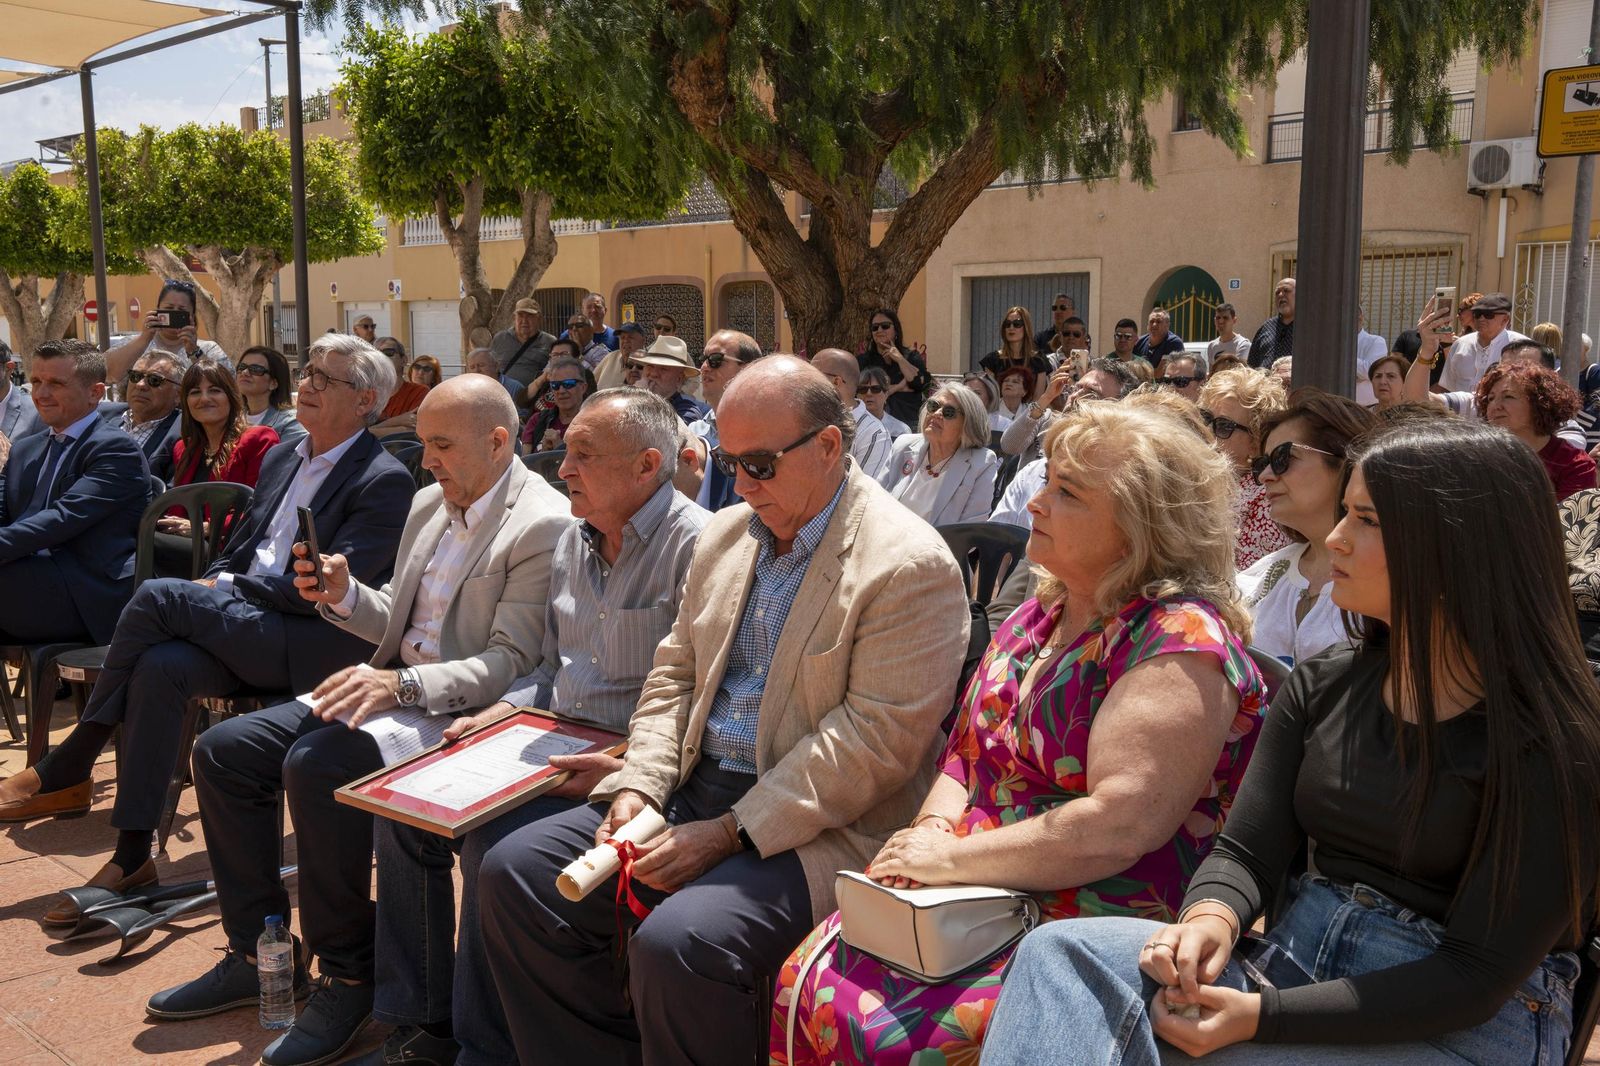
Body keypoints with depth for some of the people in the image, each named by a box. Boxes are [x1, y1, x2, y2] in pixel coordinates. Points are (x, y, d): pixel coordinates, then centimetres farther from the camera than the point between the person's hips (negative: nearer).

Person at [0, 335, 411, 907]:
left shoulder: (385, 481, -8)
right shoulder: (282, 458, 18)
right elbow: (239, 547, 23)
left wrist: (228, 588, -10)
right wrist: (212, 588, 0)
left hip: (312, 645, -7)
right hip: (241, 628, 7)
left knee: (159, 595, -22)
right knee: (158, 666, -24)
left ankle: (65, 771, -7)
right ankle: (132, 857, -16)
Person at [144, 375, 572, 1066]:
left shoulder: (544, 525, -15)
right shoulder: (429, 503, 13)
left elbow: (512, 661, -21)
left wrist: (403, 685, -31)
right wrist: (342, 595, 0)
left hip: (458, 708, -9)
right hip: (391, 686, 9)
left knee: (316, 765, -30)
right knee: (222, 750, 1)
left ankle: (348, 975, -11)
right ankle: (259, 953, 13)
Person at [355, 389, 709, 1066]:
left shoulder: (695, 546, -15)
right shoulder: (574, 539, 13)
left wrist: (628, 771, -27)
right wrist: (497, 714, 4)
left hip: (625, 761, -9)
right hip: (550, 739, 9)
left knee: (493, 843, -27)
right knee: (402, 806, -1)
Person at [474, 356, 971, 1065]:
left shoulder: (911, 565, -14)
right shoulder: (725, 534, 12)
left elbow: (877, 737, -19)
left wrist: (731, 833, -20)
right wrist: (639, 786, -1)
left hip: (819, 827, -7)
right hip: (693, 790, 8)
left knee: (678, 942, -31)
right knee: (514, 872, -3)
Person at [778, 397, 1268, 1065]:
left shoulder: (1181, 641, -14)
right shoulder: (1040, 614, 12)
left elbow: (1120, 825, -23)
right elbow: (966, 754, 16)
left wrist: (955, 859, -17)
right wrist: (933, 828, -5)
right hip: (984, 897, 7)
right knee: (809, 985, -10)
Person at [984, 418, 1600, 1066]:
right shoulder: (1322, 689, 6)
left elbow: (1478, 975, -14)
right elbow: (1246, 851, 4)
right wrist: (1213, 917, -20)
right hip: (1293, 959, 5)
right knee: (1061, 949, -24)